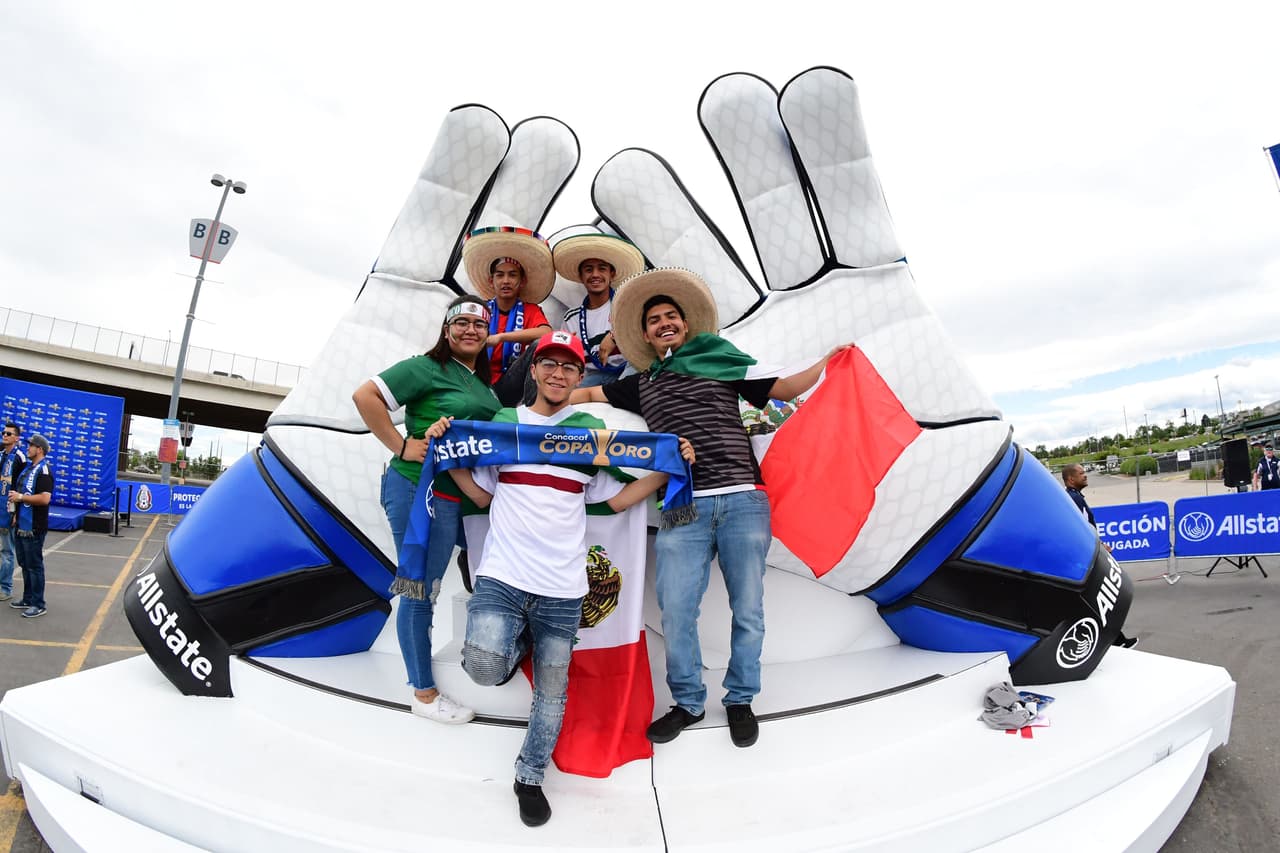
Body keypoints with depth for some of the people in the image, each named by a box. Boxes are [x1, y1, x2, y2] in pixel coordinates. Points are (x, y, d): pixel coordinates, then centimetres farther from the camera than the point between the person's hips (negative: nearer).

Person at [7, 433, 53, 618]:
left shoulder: (44, 470, -15)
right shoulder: (28, 467, 14)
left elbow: (45, 498, -25)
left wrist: (21, 497, -16)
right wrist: (15, 514, 17)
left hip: (33, 527, -9)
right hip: (21, 525, 9)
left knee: (34, 566, -3)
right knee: (25, 564, 16)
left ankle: (38, 605, 4)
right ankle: (28, 599, 27)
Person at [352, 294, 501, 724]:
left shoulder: (483, 383, 14)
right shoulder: (427, 368, -10)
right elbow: (365, 395, -16)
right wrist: (401, 446, -17)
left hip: (454, 496, 8)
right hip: (417, 490, -8)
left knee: (426, 589, 17)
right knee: (418, 592, 4)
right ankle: (423, 693, 19)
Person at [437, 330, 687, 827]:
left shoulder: (591, 431, 8)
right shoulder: (504, 422, 7)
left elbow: (618, 498, 9)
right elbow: (481, 494, 12)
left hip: (563, 586, 1)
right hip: (503, 576, -1)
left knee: (551, 695, 8)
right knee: (484, 667, -22)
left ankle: (530, 778, 35)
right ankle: (516, 645, 15)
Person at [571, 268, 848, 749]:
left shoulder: (720, 361, 15)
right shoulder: (641, 384, 22)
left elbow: (782, 389, 13)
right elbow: (589, 394, 29)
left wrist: (829, 360, 5)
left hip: (743, 500, -1)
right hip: (682, 509, 1)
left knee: (748, 610, 4)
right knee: (675, 610, -3)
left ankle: (740, 700, 25)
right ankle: (688, 703, 20)